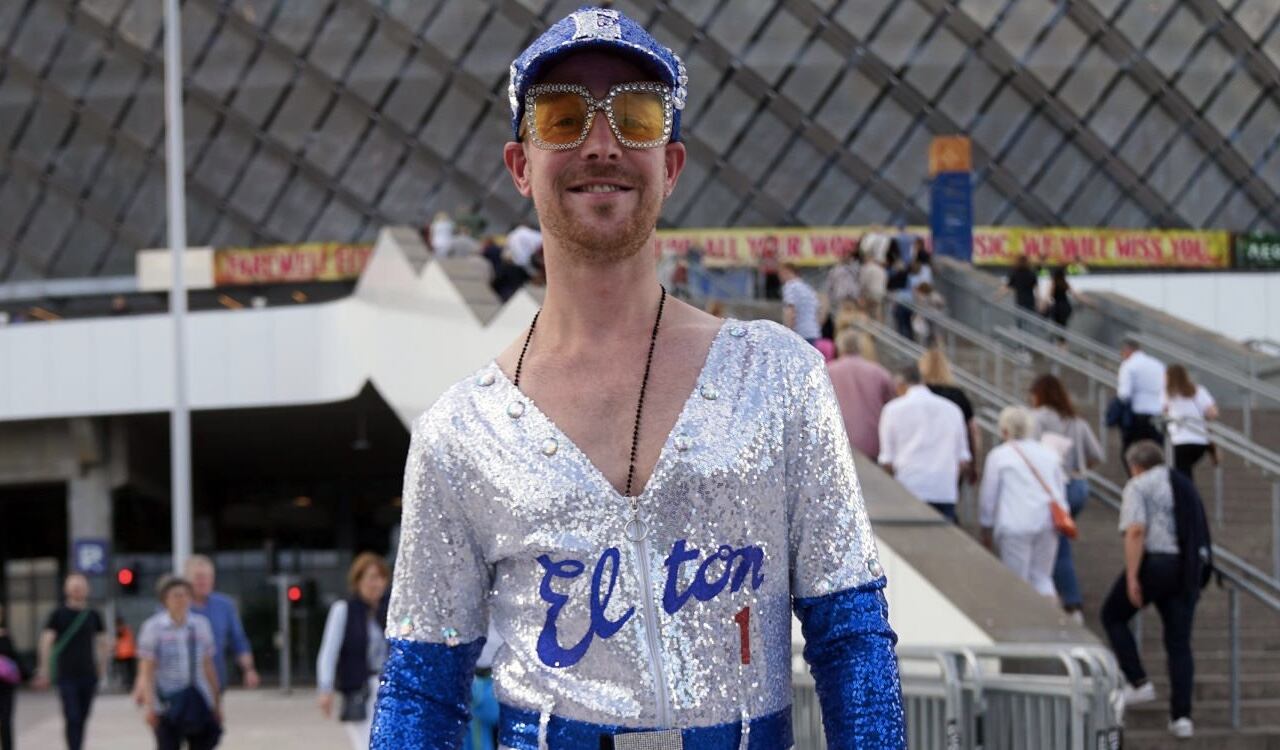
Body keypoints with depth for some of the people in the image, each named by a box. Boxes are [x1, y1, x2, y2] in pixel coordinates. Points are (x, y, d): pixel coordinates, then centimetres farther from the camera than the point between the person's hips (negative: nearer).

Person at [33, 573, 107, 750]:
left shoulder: (93, 615, 9)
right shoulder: (58, 615, 0)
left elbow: (102, 642, 16)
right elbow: (46, 641, -3)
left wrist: (102, 668, 11)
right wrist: (44, 669, -8)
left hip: (89, 675, 3)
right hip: (66, 676, -3)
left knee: (82, 719, 7)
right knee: (72, 718, -11)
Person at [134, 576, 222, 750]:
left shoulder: (201, 624, 7)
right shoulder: (153, 627, -5)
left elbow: (208, 666, 13)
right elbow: (146, 671, -7)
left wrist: (217, 703, 14)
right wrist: (149, 705, -15)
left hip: (198, 702, 4)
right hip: (167, 702, -4)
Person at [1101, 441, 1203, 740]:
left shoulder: (1138, 487, -2)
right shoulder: (1184, 484, 20)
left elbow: (1136, 531, -14)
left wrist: (1132, 578, -16)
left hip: (1154, 562, -6)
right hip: (1188, 567, 6)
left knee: (1113, 616, 16)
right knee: (1179, 642, 8)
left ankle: (1138, 683, 7)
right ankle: (1181, 717, 2)